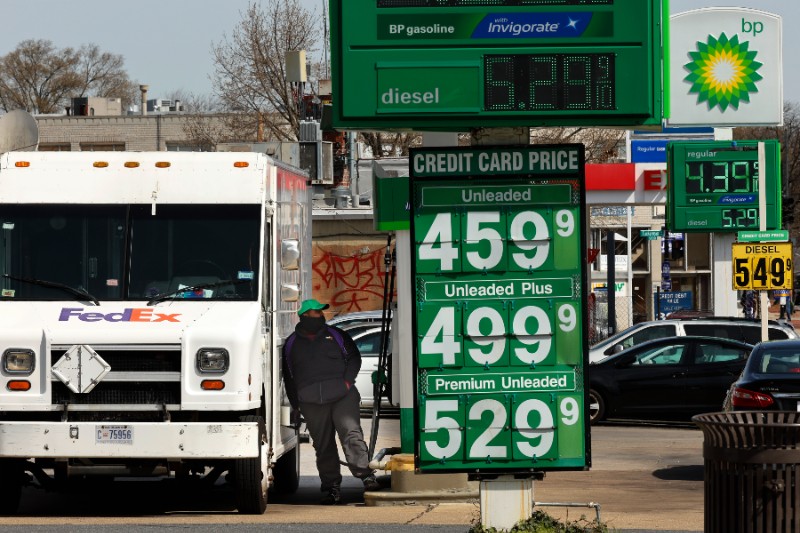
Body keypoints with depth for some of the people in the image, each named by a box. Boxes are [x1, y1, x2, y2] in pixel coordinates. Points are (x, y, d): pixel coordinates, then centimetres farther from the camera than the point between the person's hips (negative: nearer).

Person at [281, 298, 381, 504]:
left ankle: (366, 475, -22)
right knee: (323, 446, 2)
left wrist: (348, 381, -1)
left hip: (342, 396, -1)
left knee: (351, 434, -17)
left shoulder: (336, 335, 14)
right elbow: (288, 377, 19)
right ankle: (331, 487, 7)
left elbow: (354, 357, 15)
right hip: (311, 403, 1)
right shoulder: (291, 344, 15)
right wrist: (296, 404, 12)